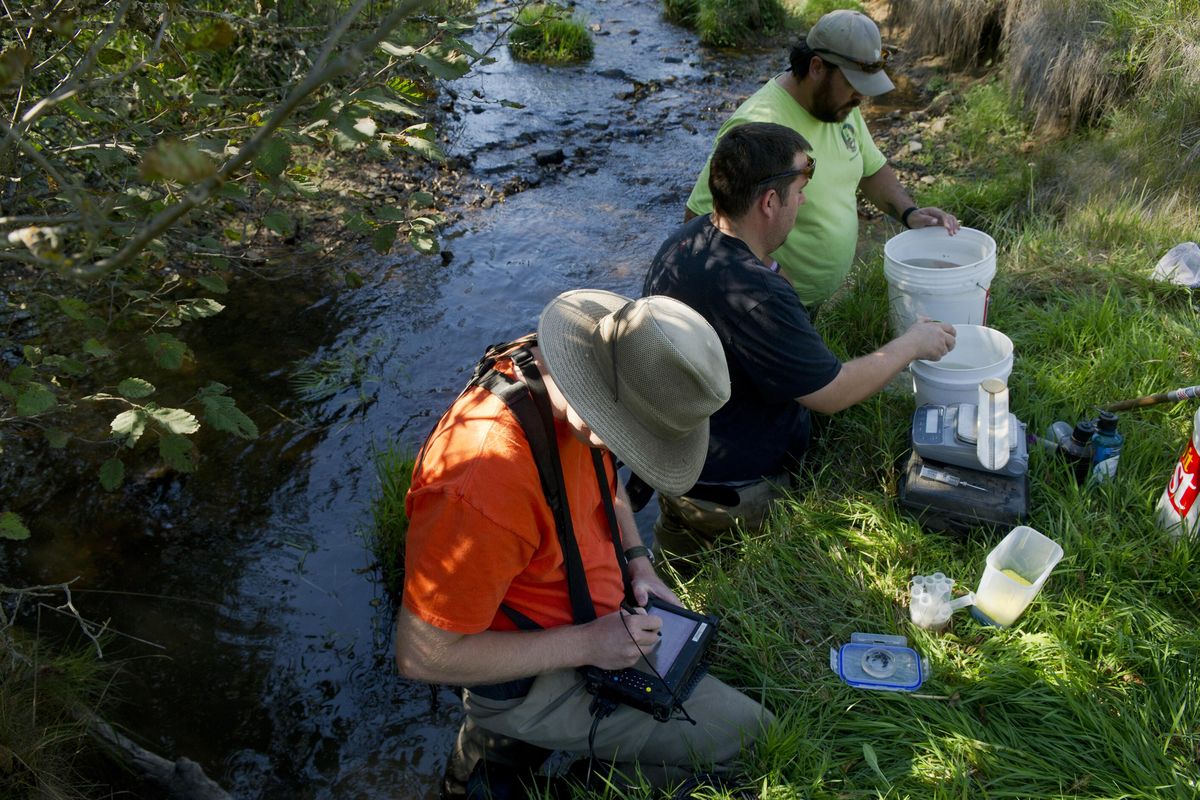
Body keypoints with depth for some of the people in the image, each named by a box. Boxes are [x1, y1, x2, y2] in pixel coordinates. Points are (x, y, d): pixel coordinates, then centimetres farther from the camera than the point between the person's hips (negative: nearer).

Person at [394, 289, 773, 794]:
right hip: (529, 681, -8)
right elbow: (421, 655, -28)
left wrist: (638, 562, -3)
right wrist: (586, 644, -24)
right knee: (745, 733, -6)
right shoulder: (489, 478, -39)